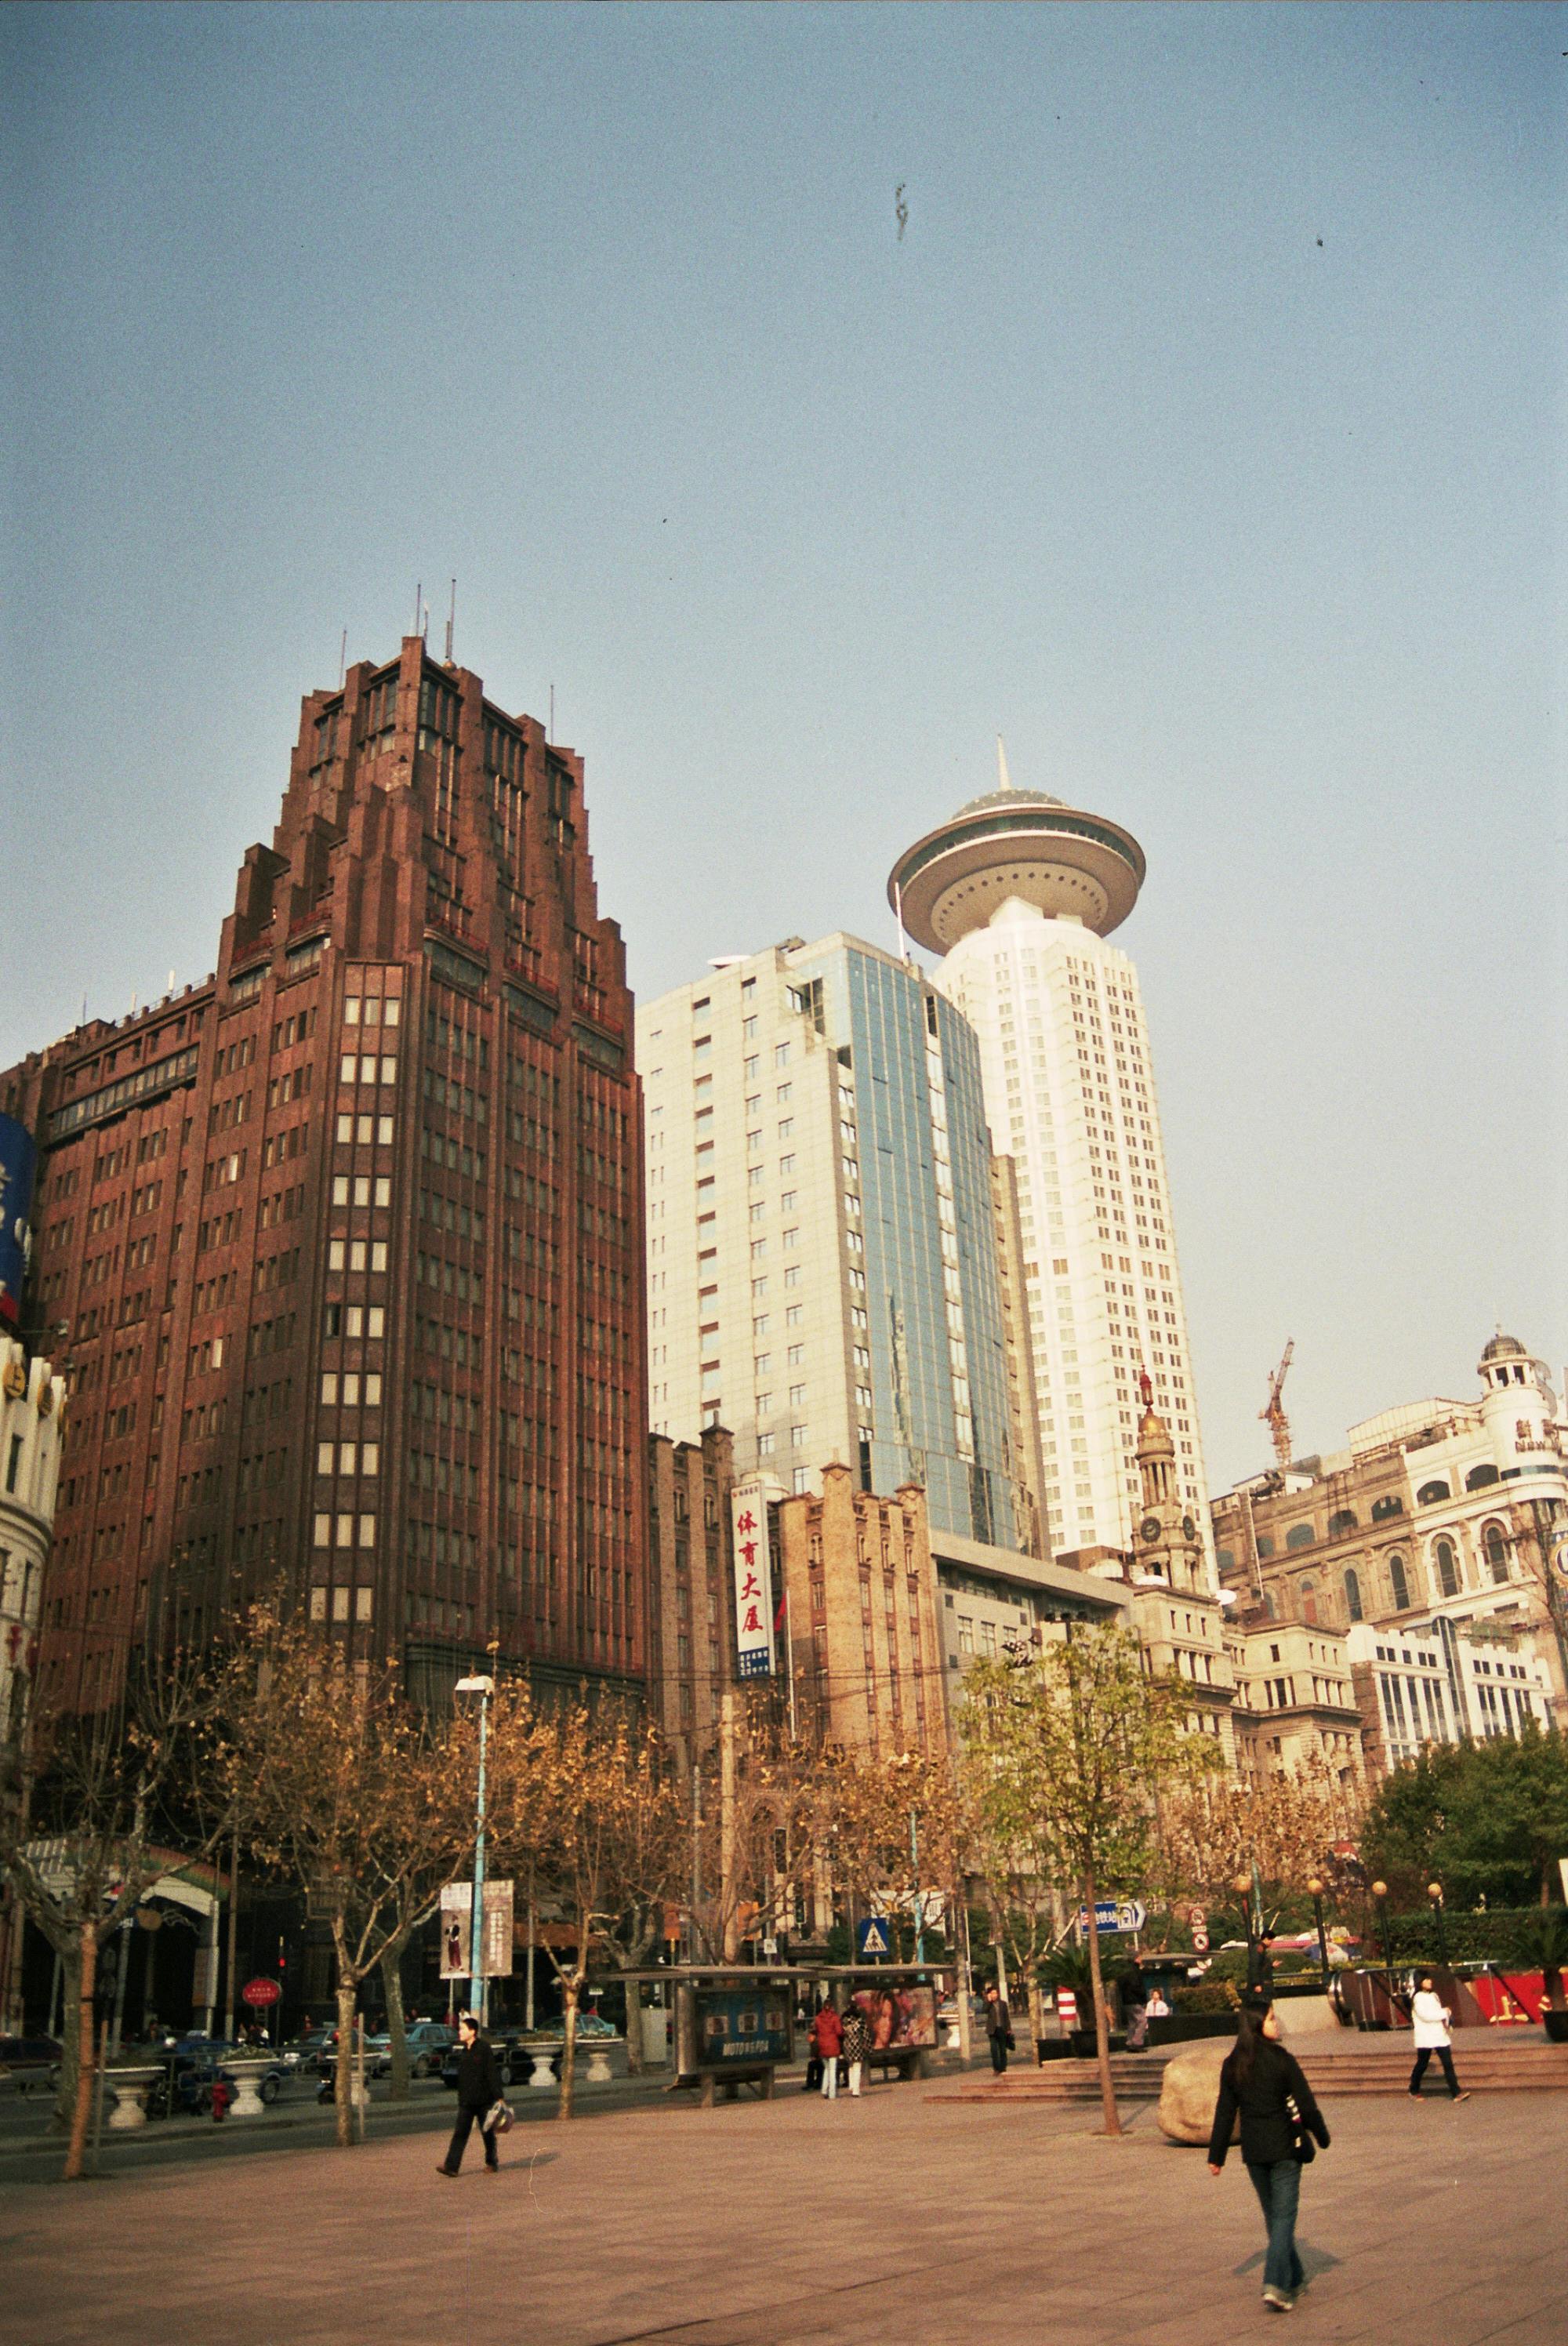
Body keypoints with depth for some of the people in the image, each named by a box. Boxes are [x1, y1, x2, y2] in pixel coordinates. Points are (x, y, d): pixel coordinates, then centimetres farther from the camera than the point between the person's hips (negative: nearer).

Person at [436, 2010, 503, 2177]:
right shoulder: (463, 2051, 10)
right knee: (460, 2133, -5)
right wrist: (461, 2097, 18)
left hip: (484, 2100, -5)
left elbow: (493, 2074, -14)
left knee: (487, 2133, 7)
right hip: (466, 2101, 6)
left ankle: (492, 2163, 22)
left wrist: (498, 2097, -16)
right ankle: (451, 2166, -9)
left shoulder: (485, 2049, -12)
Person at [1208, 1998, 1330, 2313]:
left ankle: (1293, 2279, 32)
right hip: (1284, 2147, -5)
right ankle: (1275, 2285, -13)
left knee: (1273, 2215, 20)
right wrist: (1322, 2136, 8)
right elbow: (1306, 2105, -9)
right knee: (1284, 2216, -1)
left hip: (1253, 2151, 5)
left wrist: (1217, 2155, 8)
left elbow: (1224, 2112, 3)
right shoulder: (1282, 2060, -13)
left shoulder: (1232, 2065, 1)